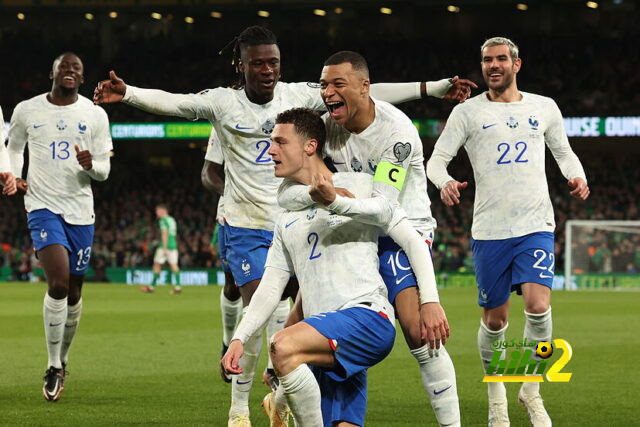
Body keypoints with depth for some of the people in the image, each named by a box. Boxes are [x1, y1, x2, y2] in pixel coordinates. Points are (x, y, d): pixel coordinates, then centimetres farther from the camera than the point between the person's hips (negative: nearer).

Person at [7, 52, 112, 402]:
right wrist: (13, 176, 1)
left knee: (73, 292, 8)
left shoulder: (95, 115, 4)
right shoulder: (27, 111, 2)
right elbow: (14, 147, 20)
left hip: (80, 211, 3)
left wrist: (90, 164, -18)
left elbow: (103, 171, 6)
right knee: (58, 283, -20)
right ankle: (54, 368, -9)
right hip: (43, 206, -2)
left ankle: (62, 359, 30)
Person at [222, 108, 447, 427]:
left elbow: (414, 242, 3)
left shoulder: (357, 186, 5)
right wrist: (239, 338, 6)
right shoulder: (287, 220, 24)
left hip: (367, 317, -7)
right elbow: (269, 289, 20)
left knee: (282, 347, -31)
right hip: (326, 346, 7)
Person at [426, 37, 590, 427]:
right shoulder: (468, 112, 3)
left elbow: (563, 151, 22)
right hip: (490, 230, 0)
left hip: (536, 226, 0)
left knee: (538, 305, -18)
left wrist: (577, 176, 1)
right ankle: (496, 395, 25)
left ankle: (531, 390, 1)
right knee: (495, 318, 5)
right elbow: (437, 159, 1)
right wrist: (445, 182, -21)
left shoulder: (544, 108, 10)